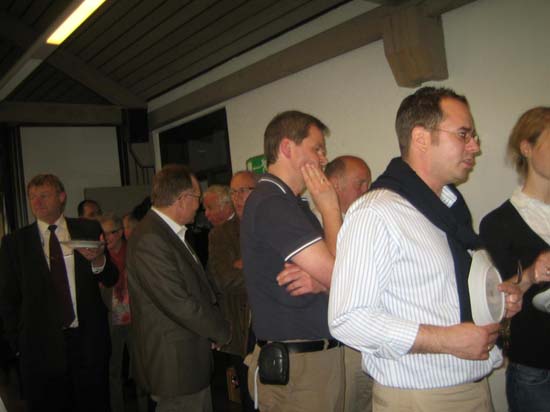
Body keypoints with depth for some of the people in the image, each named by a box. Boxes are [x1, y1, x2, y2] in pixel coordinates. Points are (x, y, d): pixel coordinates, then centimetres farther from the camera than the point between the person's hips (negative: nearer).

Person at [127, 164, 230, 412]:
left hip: (191, 359, 10)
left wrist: (216, 327, 3)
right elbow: (178, 303, -24)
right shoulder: (150, 240, -21)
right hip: (175, 364, -10)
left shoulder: (171, 233, 12)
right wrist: (222, 332, -10)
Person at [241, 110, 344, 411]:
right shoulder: (272, 204, -18)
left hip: (320, 355, 9)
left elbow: (332, 274, 11)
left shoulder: (291, 204, 13)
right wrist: (330, 208, -10)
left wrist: (320, 280, -13)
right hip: (296, 366, -9)